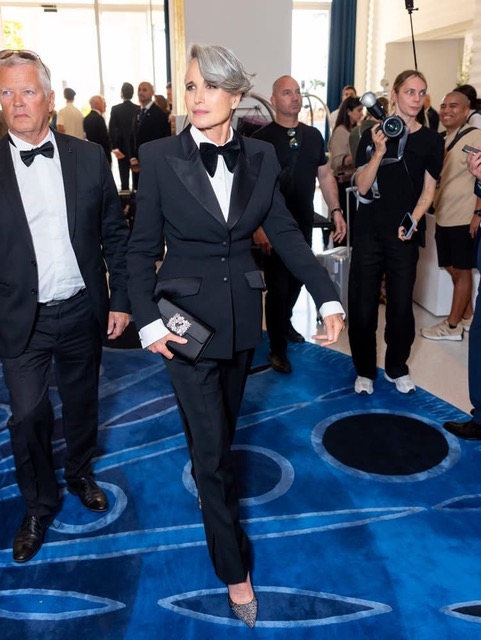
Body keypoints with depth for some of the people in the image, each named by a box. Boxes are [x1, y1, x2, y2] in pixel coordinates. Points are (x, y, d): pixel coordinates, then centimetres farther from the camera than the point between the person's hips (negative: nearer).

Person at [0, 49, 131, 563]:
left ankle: (80, 474, 45)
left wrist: (120, 299, 0)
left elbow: (114, 234, 2)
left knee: (82, 404, 18)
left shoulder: (89, 157, -2)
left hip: (82, 311, 2)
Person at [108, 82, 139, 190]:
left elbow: (112, 129, -11)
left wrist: (115, 147, -10)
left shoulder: (115, 109, -5)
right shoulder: (138, 109, -6)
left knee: (124, 174, 5)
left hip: (122, 147, 0)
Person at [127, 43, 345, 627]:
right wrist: (148, 321, -18)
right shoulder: (160, 157, -10)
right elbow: (142, 248, -7)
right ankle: (234, 568, 18)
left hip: (242, 314, 4)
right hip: (188, 316, -3)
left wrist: (327, 297, -10)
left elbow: (285, 233, -1)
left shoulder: (260, 157, -1)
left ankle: (207, 478, 53)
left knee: (224, 423, 22)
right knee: (210, 443, 2)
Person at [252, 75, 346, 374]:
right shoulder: (262, 138, -10)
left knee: (297, 280, 16)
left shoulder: (314, 135, 7)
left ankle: (285, 322, 42)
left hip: (304, 224, 5)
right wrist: (258, 226, -22)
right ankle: (278, 348, 15)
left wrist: (336, 210, 4)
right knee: (277, 286, 1)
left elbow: (325, 175, 13)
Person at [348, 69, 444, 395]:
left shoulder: (432, 140, 4)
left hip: (405, 234, 0)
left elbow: (428, 190, 4)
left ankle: (397, 368, 24)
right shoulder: (372, 134, 3)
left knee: (401, 304, 5)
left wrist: (412, 221, -13)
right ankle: (365, 370, 16)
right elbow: (362, 187, -3)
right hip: (369, 231, 0)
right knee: (362, 305, 0)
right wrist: (379, 152, -16)